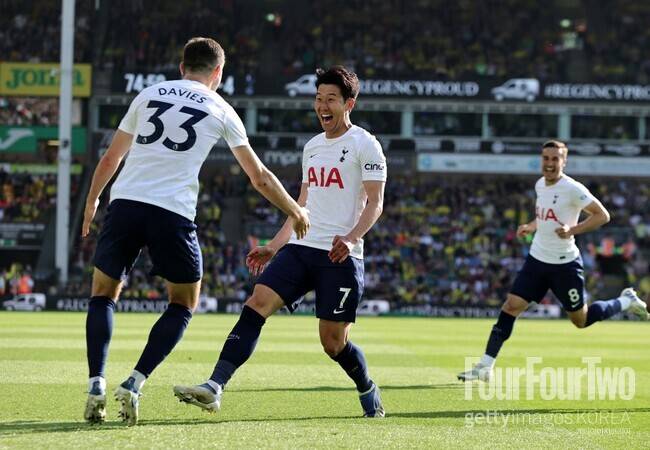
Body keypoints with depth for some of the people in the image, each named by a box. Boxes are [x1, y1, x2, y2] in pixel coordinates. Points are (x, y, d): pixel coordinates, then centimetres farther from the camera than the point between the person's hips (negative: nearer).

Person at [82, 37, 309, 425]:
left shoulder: (149, 95, 17)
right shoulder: (221, 111, 12)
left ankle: (96, 387, 0)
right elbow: (259, 177, 18)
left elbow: (112, 157, 24)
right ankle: (135, 384, -1)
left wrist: (92, 201, 38)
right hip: (173, 212, -2)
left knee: (104, 292, 17)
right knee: (184, 304, 15)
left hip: (125, 203, 2)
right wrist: (296, 211, 32)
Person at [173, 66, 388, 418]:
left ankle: (370, 394, 28)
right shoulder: (312, 147, 19)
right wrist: (272, 248, 22)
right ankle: (214, 388, -24)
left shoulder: (364, 145, -3)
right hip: (300, 248, 6)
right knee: (257, 303, -14)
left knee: (333, 342, -2)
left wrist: (351, 238, -27)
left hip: (340, 256, -6)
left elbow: (375, 203, -10)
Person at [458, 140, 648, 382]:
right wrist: (531, 227, 6)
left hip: (564, 264, -6)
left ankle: (626, 302, 31)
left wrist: (572, 230, -25)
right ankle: (485, 367, -7)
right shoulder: (540, 185, 7)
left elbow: (602, 215, -16)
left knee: (581, 320, 6)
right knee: (510, 306, -6)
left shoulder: (572, 189, -16)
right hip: (537, 259, 6)